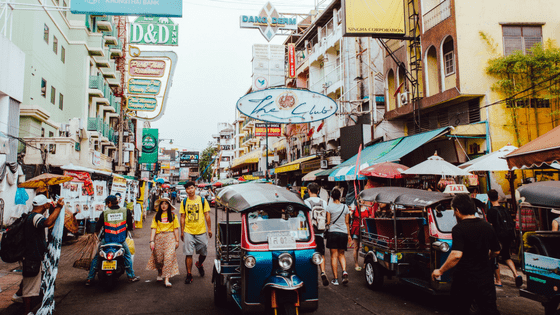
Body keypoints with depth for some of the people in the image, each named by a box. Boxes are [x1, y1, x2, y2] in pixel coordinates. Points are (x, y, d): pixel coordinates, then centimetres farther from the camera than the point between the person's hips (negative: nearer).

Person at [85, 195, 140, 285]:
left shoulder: (104, 213, -6)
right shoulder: (125, 211, -3)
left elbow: (98, 226, 2)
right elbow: (130, 226, 5)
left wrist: (96, 233, 24)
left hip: (107, 240, 0)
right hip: (121, 240, 1)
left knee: (96, 257, 18)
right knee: (127, 255, 21)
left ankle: (89, 279, 18)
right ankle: (131, 276, 22)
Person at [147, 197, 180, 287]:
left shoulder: (173, 215, 7)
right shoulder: (156, 216, 10)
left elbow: (176, 229, 6)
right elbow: (154, 229, 5)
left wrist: (177, 241, 4)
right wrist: (151, 241, -3)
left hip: (170, 237, -2)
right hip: (159, 238, 2)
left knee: (169, 257, -12)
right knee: (158, 257, 5)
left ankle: (167, 279, -12)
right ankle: (160, 273, 35)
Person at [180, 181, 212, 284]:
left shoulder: (202, 200, 2)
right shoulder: (184, 202, 5)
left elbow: (207, 215, 4)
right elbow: (182, 217, 7)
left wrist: (209, 229, 1)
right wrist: (182, 231, 5)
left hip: (201, 231, 0)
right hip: (188, 232, 0)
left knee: (203, 253, 10)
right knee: (188, 254, -3)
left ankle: (199, 264, 40)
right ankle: (189, 275, 8)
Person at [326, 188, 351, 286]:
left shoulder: (329, 206, -3)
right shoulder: (345, 207, 5)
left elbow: (328, 222, -5)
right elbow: (347, 222, 8)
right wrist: (349, 234, 16)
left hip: (333, 232, -3)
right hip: (343, 233, 3)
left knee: (334, 256, 2)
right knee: (341, 254, 16)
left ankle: (335, 278, 1)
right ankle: (344, 271, -8)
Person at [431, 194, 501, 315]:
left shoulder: (459, 229, -16)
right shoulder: (487, 226, 3)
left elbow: (456, 255, -26)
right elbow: (496, 252, 15)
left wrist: (440, 271, -17)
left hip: (465, 280, -4)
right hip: (486, 279, 5)